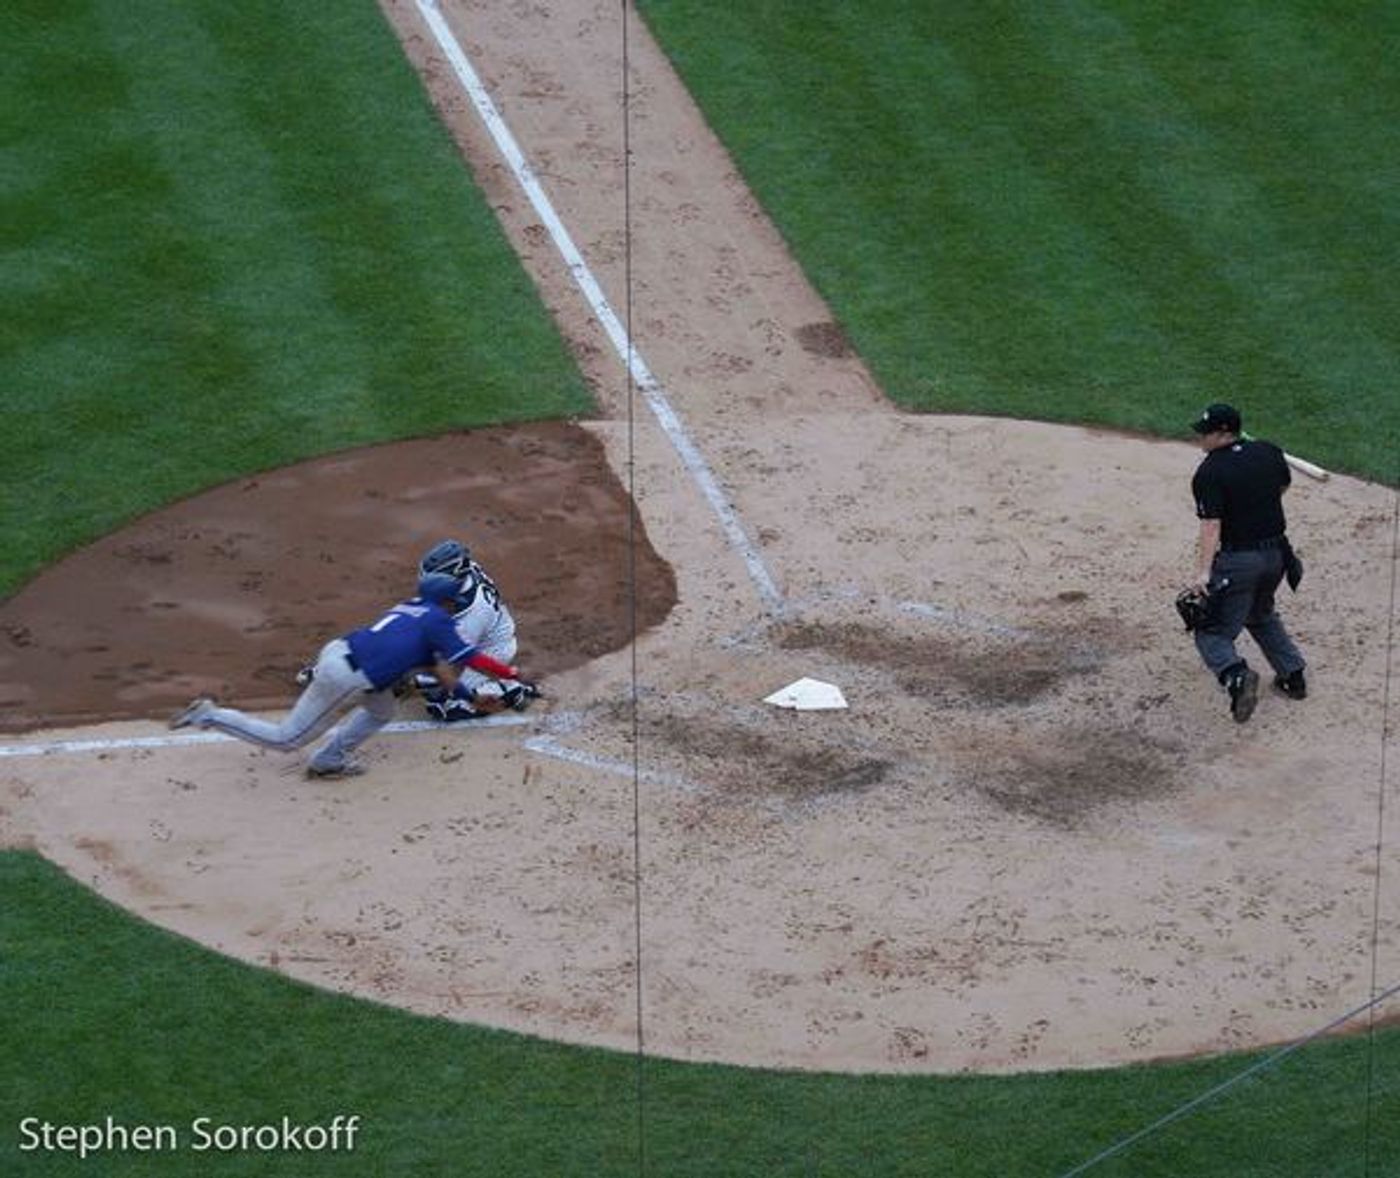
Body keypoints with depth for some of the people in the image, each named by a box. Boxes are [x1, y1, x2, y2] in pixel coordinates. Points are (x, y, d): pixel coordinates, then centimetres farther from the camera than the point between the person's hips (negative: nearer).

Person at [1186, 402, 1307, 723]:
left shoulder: (1209, 473, -15)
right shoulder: (1269, 453, 3)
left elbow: (1211, 526, -23)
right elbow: (1283, 485, 23)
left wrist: (1203, 571, -27)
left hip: (1238, 560, -7)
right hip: (1277, 553, 7)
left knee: (1213, 632, -4)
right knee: (1261, 615, 32)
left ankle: (1237, 675, -32)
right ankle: (1293, 675, 33)